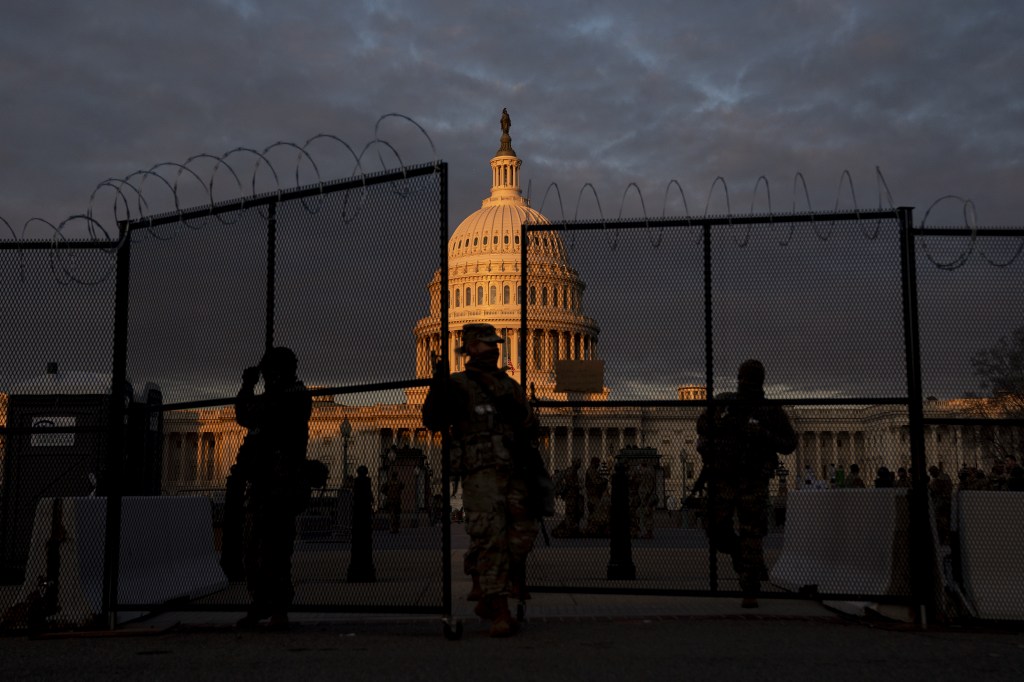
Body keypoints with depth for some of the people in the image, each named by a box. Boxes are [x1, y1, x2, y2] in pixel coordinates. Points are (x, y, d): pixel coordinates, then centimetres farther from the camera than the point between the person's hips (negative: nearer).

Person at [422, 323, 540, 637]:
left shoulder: (510, 385, 20)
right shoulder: (459, 385, 2)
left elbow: (530, 428, 19)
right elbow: (434, 421, -10)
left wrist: (514, 411, 0)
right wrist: (438, 388, -23)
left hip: (515, 474, 6)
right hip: (481, 473, -6)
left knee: (521, 538, 5)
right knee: (490, 541, -12)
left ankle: (487, 600, 24)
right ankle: (500, 613, -10)